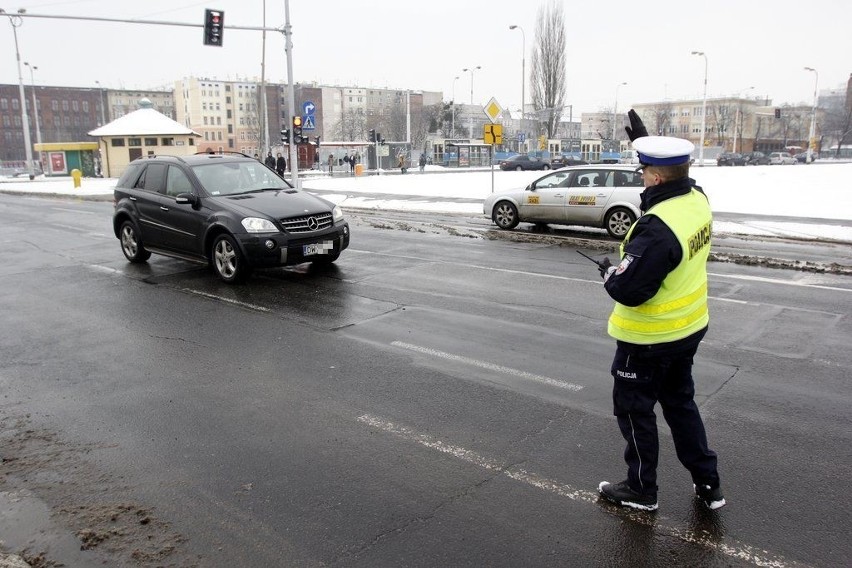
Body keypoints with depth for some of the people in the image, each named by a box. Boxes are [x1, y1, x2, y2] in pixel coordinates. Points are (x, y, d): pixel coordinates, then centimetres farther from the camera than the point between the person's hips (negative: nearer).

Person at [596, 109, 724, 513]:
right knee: (680, 402, 24)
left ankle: (641, 490, 27)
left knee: (633, 408, 10)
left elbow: (628, 290, -31)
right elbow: (672, 178, 19)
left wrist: (609, 274, -10)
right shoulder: (697, 200, -5)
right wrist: (645, 141, 22)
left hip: (649, 339, -9)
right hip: (688, 328, 9)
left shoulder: (657, 229, -32)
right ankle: (708, 484, 34)